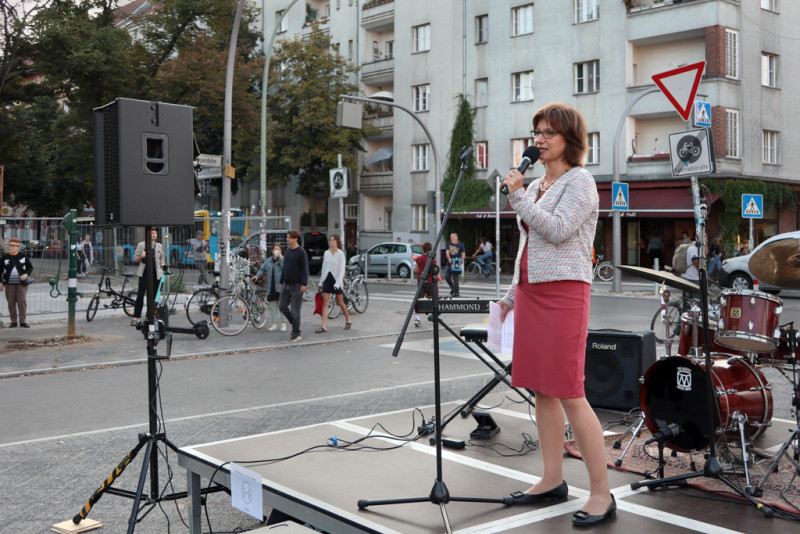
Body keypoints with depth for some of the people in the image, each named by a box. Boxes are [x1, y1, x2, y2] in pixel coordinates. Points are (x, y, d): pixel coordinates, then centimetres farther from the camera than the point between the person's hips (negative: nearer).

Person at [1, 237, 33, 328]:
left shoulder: (23, 257, 2)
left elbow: (30, 267, 9)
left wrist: (26, 274, -10)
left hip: (21, 283, -1)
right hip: (9, 284, 1)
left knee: (22, 302, -7)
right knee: (11, 303, 3)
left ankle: (23, 321, -1)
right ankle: (13, 322, 12)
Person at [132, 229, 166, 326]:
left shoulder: (159, 246, 14)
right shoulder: (141, 245, 4)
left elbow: (162, 259, 22)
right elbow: (135, 258, 7)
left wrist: (162, 268, 8)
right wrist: (141, 257, -14)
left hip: (156, 274, 3)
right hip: (144, 273, -3)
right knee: (140, 295, -6)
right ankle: (136, 318, -5)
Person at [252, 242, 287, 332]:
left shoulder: (283, 259, 0)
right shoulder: (268, 261, 15)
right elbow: (262, 269, 16)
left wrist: (280, 257, -16)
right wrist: (257, 275, -1)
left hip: (280, 286, -5)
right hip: (271, 287, 5)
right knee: (272, 306, 8)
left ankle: (283, 324, 3)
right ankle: (274, 324, 16)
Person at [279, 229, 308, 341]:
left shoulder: (301, 252, -9)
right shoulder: (288, 251, 13)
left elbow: (305, 269, -12)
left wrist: (304, 284, -19)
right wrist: (281, 281, 19)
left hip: (297, 285, -7)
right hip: (286, 284, 8)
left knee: (295, 310, -4)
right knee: (282, 306, 6)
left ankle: (296, 334, 3)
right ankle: (295, 323, 25)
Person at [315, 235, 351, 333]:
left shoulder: (340, 254, -7)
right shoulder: (326, 253, 8)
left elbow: (342, 270, -11)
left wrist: (337, 283, -20)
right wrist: (321, 282, 16)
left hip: (336, 280, -4)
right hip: (327, 279, 4)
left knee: (340, 302, 7)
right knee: (325, 303, -4)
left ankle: (348, 320, 30)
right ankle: (324, 327, -7)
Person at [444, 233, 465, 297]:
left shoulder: (461, 245, 4)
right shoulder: (449, 244, 11)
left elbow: (463, 253, -1)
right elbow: (447, 253, 0)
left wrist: (461, 261, -14)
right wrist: (449, 259, -14)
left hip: (457, 263, -4)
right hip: (449, 263, 4)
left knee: (455, 278, -8)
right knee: (447, 277, -2)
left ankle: (456, 292, 0)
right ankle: (452, 288, 22)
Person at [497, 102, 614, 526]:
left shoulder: (579, 181, -4)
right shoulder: (536, 185, 19)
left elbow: (557, 230, -18)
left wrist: (517, 197, -12)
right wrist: (512, 295, 23)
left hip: (564, 292, -8)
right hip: (530, 292, 8)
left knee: (570, 394, -9)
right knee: (541, 390, 9)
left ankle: (601, 493, 0)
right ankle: (552, 480, 20)